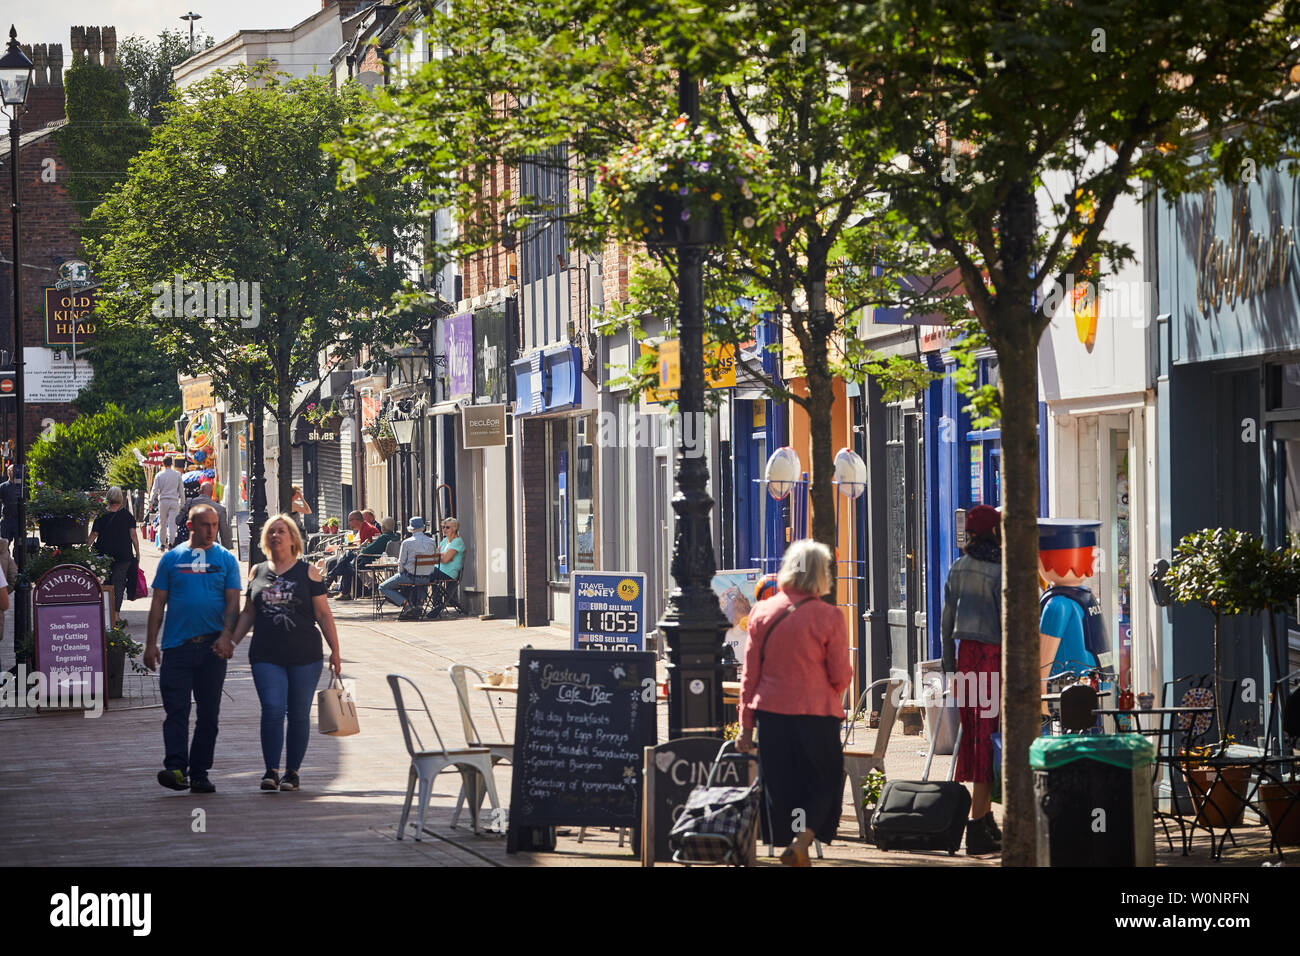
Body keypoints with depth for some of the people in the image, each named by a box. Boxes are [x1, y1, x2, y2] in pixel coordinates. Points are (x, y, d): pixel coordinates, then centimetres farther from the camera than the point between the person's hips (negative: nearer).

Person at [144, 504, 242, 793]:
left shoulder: (226, 559, 8)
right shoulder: (172, 558, 8)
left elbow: (232, 603, 3)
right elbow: (158, 604, 8)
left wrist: (226, 635, -14)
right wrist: (150, 644, 2)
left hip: (213, 647, 1)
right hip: (177, 645, -1)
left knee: (208, 713, 4)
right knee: (176, 709, -11)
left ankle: (199, 773, 10)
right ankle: (175, 767, -18)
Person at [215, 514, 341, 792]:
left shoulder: (307, 573, 3)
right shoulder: (258, 573, 11)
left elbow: (323, 614, 4)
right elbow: (248, 613, 17)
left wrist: (335, 650, 0)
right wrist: (231, 641, 4)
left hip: (305, 655, -1)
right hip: (266, 655, 1)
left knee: (298, 715, 3)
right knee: (273, 709, -12)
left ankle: (292, 772, 13)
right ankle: (271, 770, -7)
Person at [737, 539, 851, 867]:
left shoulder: (762, 612, 2)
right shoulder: (829, 617, -9)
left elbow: (749, 674, 4)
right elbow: (841, 676, -7)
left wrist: (746, 725, 9)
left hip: (771, 715, 3)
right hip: (817, 714, -3)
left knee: (781, 786, 11)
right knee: (823, 781, 9)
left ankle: (788, 841, 15)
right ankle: (802, 841, -8)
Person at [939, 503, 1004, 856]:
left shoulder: (958, 569, 9)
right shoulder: (1000, 571, -11)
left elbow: (947, 622, 12)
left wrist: (949, 667, 19)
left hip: (966, 655, 7)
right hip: (994, 656, -7)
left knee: (973, 736, 12)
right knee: (988, 740, -5)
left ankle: (985, 819, 19)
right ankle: (978, 826, -8)